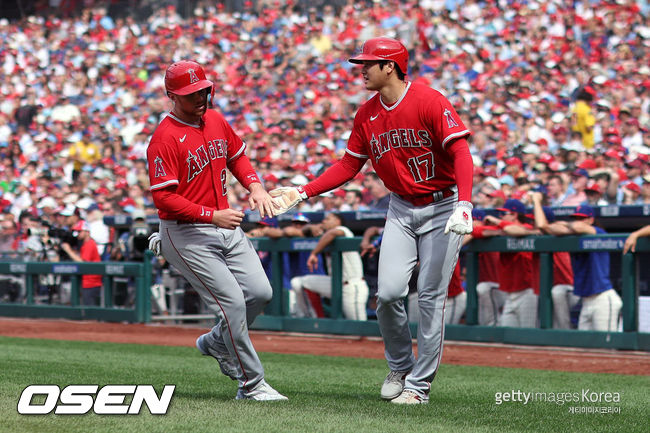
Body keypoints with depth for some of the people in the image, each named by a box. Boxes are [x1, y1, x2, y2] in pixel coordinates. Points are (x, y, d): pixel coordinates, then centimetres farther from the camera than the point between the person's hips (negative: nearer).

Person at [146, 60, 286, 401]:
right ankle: (251, 383, 2)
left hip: (226, 226, 8)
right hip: (186, 235, -7)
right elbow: (163, 197, -22)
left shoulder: (217, 121, 7)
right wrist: (212, 215, -27)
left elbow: (237, 155, 24)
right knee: (232, 302, -11)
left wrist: (254, 186, 5)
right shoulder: (165, 138, -17)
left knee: (260, 292, 0)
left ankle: (216, 342, 27)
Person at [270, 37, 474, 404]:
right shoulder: (367, 114, 4)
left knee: (431, 297, -4)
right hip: (401, 209, 5)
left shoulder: (429, 101, -17)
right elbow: (349, 165, 10)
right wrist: (303, 192, 0)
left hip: (443, 207, -5)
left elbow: (461, 153, -21)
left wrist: (464, 205, -33)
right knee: (389, 292, -8)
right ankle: (399, 367, 16)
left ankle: (420, 384, 5)